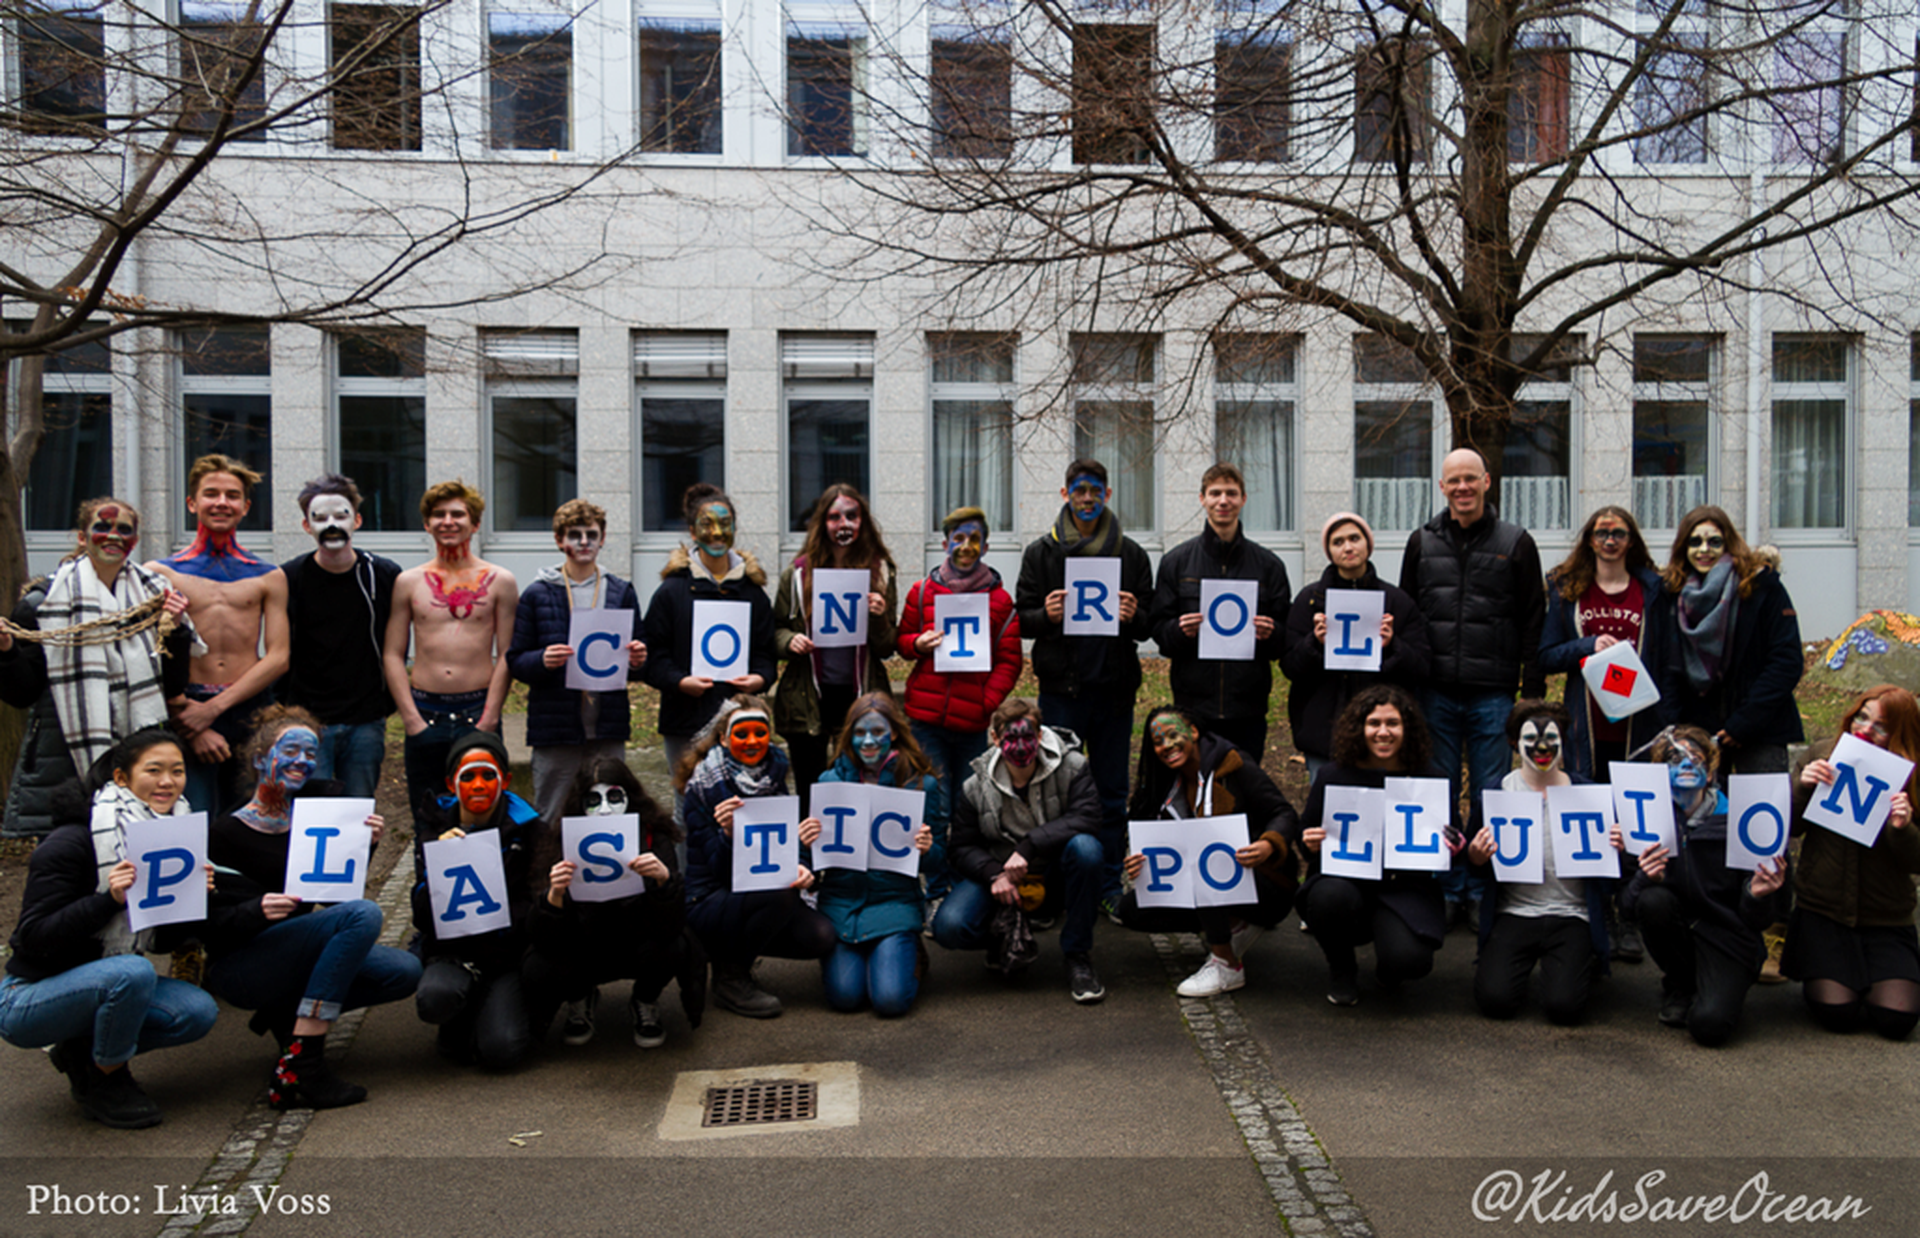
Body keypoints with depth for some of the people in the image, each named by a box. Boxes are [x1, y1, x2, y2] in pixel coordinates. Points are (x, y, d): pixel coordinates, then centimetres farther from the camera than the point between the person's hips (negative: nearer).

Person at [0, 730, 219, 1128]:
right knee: (132, 971, -34)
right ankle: (107, 1081, -9)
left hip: (107, 984, 7)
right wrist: (109, 899, -34)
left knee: (198, 1012, -16)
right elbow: (33, 937, -23)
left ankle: (83, 1052, 8)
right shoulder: (71, 845, -20)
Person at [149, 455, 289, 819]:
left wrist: (214, 707, -8)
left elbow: (278, 658, 3)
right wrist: (190, 725, -10)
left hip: (251, 711, 2)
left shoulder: (269, 577, 11)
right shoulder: (159, 574, 6)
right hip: (186, 711, -2)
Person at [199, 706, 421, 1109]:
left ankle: (286, 1013, 5)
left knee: (405, 971, -13)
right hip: (237, 967, -7)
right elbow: (211, 922, -14)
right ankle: (298, 1071, -31)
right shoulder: (227, 833, -10)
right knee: (363, 915, -30)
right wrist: (258, 911, -33)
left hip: (296, 954, 7)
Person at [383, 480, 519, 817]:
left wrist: (488, 719, -6)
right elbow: (393, 655, 7)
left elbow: (506, 656, 2)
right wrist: (412, 719, -3)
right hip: (425, 713, 1)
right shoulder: (408, 582, 8)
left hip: (477, 710, -1)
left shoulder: (499, 582, 5)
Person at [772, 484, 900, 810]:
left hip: (860, 697, 0)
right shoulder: (798, 573, 2)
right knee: (809, 796, 7)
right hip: (807, 699, 0)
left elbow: (886, 649, 6)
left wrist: (880, 618, -14)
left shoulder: (881, 572, 4)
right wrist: (789, 641, -11)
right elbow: (777, 628, 11)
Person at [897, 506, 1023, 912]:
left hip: (973, 721, 0)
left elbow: (1010, 661, 5)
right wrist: (919, 644, -7)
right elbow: (902, 642, 17)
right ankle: (936, 894, 7)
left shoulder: (999, 600, 7)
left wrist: (988, 702, -9)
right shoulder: (922, 592, 9)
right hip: (926, 716, 0)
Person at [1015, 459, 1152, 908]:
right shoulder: (1041, 552, 6)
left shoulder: (1131, 554, 9)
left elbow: (1150, 625, 8)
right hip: (1061, 686, -1)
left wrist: (1133, 617, -14)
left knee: (1112, 793, 8)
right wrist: (1046, 615, -17)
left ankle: (1110, 886, 18)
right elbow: (1021, 619, 3)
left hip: (1114, 688, 1)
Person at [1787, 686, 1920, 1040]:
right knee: (1837, 1012, -16)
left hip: (1886, 919, 1)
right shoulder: (1823, 756, -1)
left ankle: (1870, 977, 18)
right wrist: (1803, 787, -18)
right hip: (1822, 910, -1)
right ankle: (1818, 978, 18)